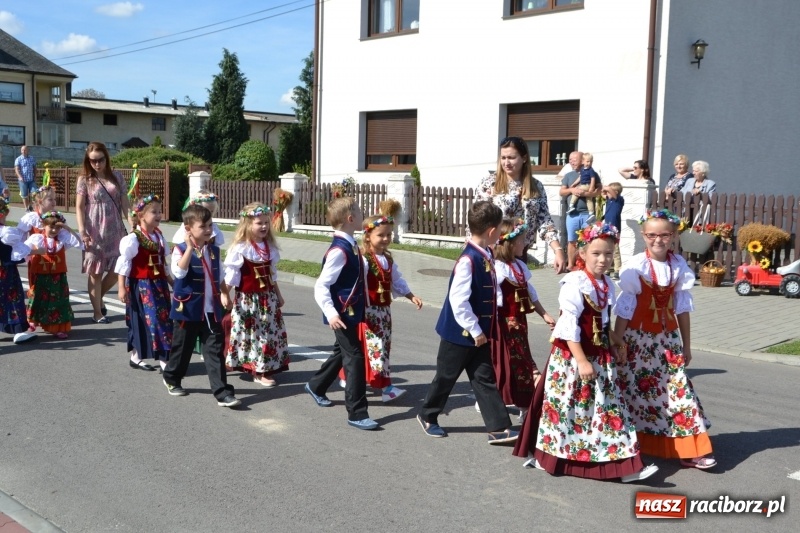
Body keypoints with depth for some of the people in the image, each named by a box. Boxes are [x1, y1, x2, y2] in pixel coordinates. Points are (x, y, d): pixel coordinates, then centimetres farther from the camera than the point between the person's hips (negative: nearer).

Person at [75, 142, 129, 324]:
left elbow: (124, 203, 8)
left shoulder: (117, 177, 7)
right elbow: (79, 207, -3)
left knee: (117, 270, 2)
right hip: (95, 232, -3)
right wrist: (82, 231, -13)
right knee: (96, 272, 2)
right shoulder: (84, 180, 0)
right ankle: (97, 312, 12)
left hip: (115, 230, 3)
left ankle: (99, 298, 29)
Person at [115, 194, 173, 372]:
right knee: (143, 321, -4)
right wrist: (122, 287, -15)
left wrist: (170, 281, 19)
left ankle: (164, 359, 13)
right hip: (141, 285, -7)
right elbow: (123, 263, -13)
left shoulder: (159, 237, 9)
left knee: (163, 319, 6)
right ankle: (135, 357, 9)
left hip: (158, 284, 7)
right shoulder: (133, 238, -14)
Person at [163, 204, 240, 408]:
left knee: (215, 351, 0)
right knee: (182, 348, 12)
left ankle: (222, 392, -1)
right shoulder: (181, 249, -10)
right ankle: (172, 379, 38)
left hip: (212, 311, 4)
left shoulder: (214, 250, 9)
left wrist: (223, 294, 6)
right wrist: (190, 247, -31)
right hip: (188, 309, -4)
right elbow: (179, 272, -28)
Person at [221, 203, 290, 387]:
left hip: (267, 297, 7)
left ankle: (265, 368, 20)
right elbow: (231, 275, -13)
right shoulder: (240, 248, -14)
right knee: (253, 332, 1)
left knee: (270, 331, 10)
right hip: (248, 299, -7)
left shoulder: (269, 247, 6)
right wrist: (225, 295, -14)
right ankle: (258, 372, 8)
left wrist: (278, 295, 19)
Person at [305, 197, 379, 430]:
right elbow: (321, 286, -24)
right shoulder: (339, 251, -23)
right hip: (343, 314, -10)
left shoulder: (350, 245, 7)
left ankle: (316, 386, 47)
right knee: (354, 358, -6)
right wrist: (331, 313, -31)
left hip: (352, 311, 10)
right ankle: (356, 413, 2)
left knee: (342, 352, 25)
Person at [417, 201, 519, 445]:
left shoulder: (486, 256, 2)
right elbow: (458, 301, -27)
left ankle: (499, 428, 13)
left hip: (480, 333, 8)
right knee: (446, 377, 10)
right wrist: (475, 330, -20)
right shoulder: (468, 260, -25)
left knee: (485, 379, 9)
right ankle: (427, 416, 31)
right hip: (461, 333, -8)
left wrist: (483, 330, 11)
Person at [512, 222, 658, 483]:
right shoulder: (574, 283, -18)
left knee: (609, 407, 7)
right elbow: (570, 326, -21)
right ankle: (546, 455, 22)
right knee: (566, 406, 4)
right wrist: (581, 361, -23)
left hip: (600, 356, 7)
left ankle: (624, 464, 11)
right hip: (571, 356, -7)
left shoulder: (607, 284, 7)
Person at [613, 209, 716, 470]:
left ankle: (688, 451, 9)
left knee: (678, 388, 1)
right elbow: (625, 309, -7)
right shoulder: (636, 266, -11)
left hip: (668, 338, 3)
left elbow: (682, 308, 6)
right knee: (635, 390, 6)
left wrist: (686, 345, 9)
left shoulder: (679, 266, -1)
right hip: (638, 338, -3)